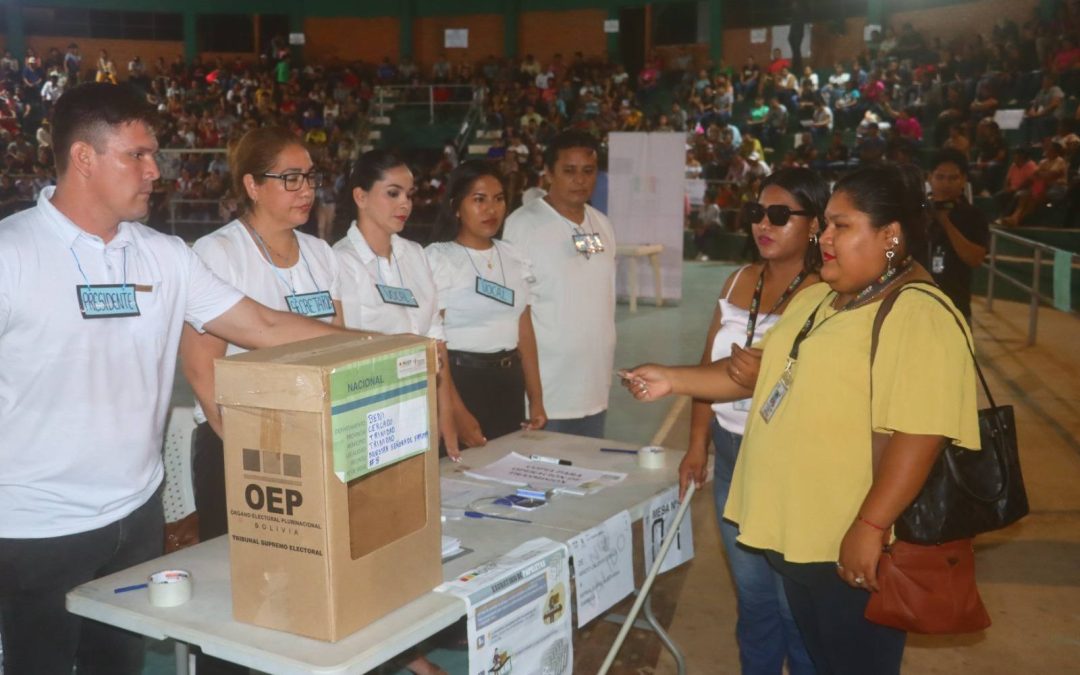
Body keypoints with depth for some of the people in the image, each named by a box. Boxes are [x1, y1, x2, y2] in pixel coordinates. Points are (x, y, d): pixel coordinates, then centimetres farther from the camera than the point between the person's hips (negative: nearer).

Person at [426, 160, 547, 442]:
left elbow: (525, 333, 13)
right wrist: (458, 414, -18)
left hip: (509, 383, 6)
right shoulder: (437, 258, -9)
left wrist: (536, 400, 8)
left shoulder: (514, 258, 10)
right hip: (460, 380, -5)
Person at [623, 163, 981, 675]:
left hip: (854, 546, -8)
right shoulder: (815, 299, 12)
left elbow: (919, 435, -26)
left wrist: (869, 528, -28)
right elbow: (760, 372, 19)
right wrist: (673, 380, 10)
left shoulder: (920, 317, -18)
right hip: (797, 533, 8)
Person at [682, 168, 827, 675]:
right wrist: (698, 443, 9)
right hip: (731, 453, 7)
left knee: (795, 599, 6)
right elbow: (710, 365, 12)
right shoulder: (739, 282, 8)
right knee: (751, 592, 20)